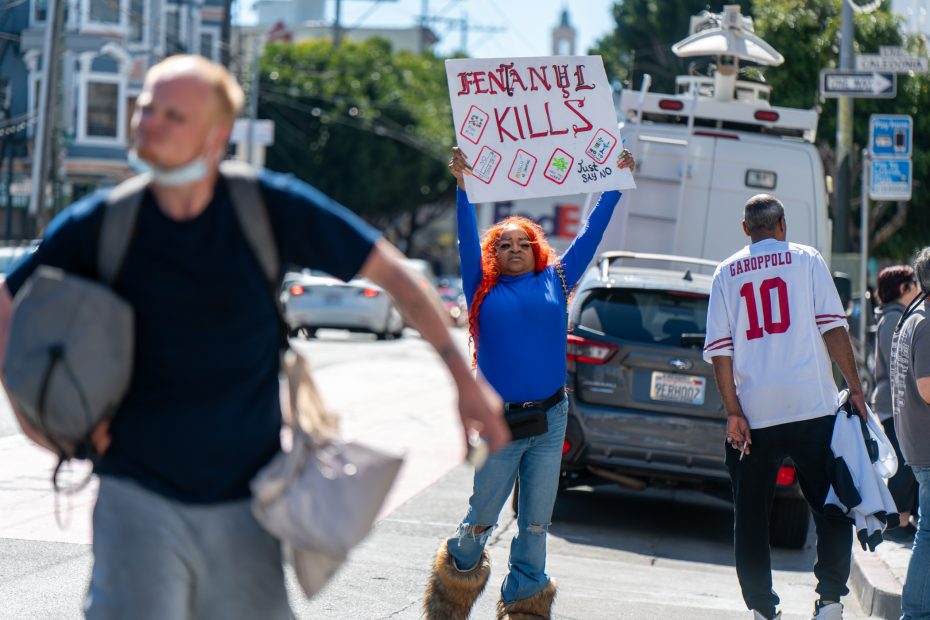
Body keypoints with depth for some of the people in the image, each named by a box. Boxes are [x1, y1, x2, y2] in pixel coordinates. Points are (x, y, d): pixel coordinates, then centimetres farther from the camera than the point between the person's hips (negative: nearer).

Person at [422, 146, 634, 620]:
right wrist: (462, 187, -9)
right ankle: (459, 570, 27)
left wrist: (615, 186, 16)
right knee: (481, 519, 3)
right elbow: (467, 240, 0)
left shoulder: (555, 282, 10)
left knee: (535, 522, 6)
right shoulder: (484, 290, 6)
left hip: (549, 420, 2)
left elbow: (591, 234, 15)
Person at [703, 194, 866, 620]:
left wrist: (733, 412, 1)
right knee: (831, 507, 7)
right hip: (812, 406, -1)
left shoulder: (726, 273, 9)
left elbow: (719, 349, 2)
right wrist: (854, 388, -1)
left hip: (753, 411, 2)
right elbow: (833, 328, -4)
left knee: (751, 517, 7)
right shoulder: (807, 260, 4)